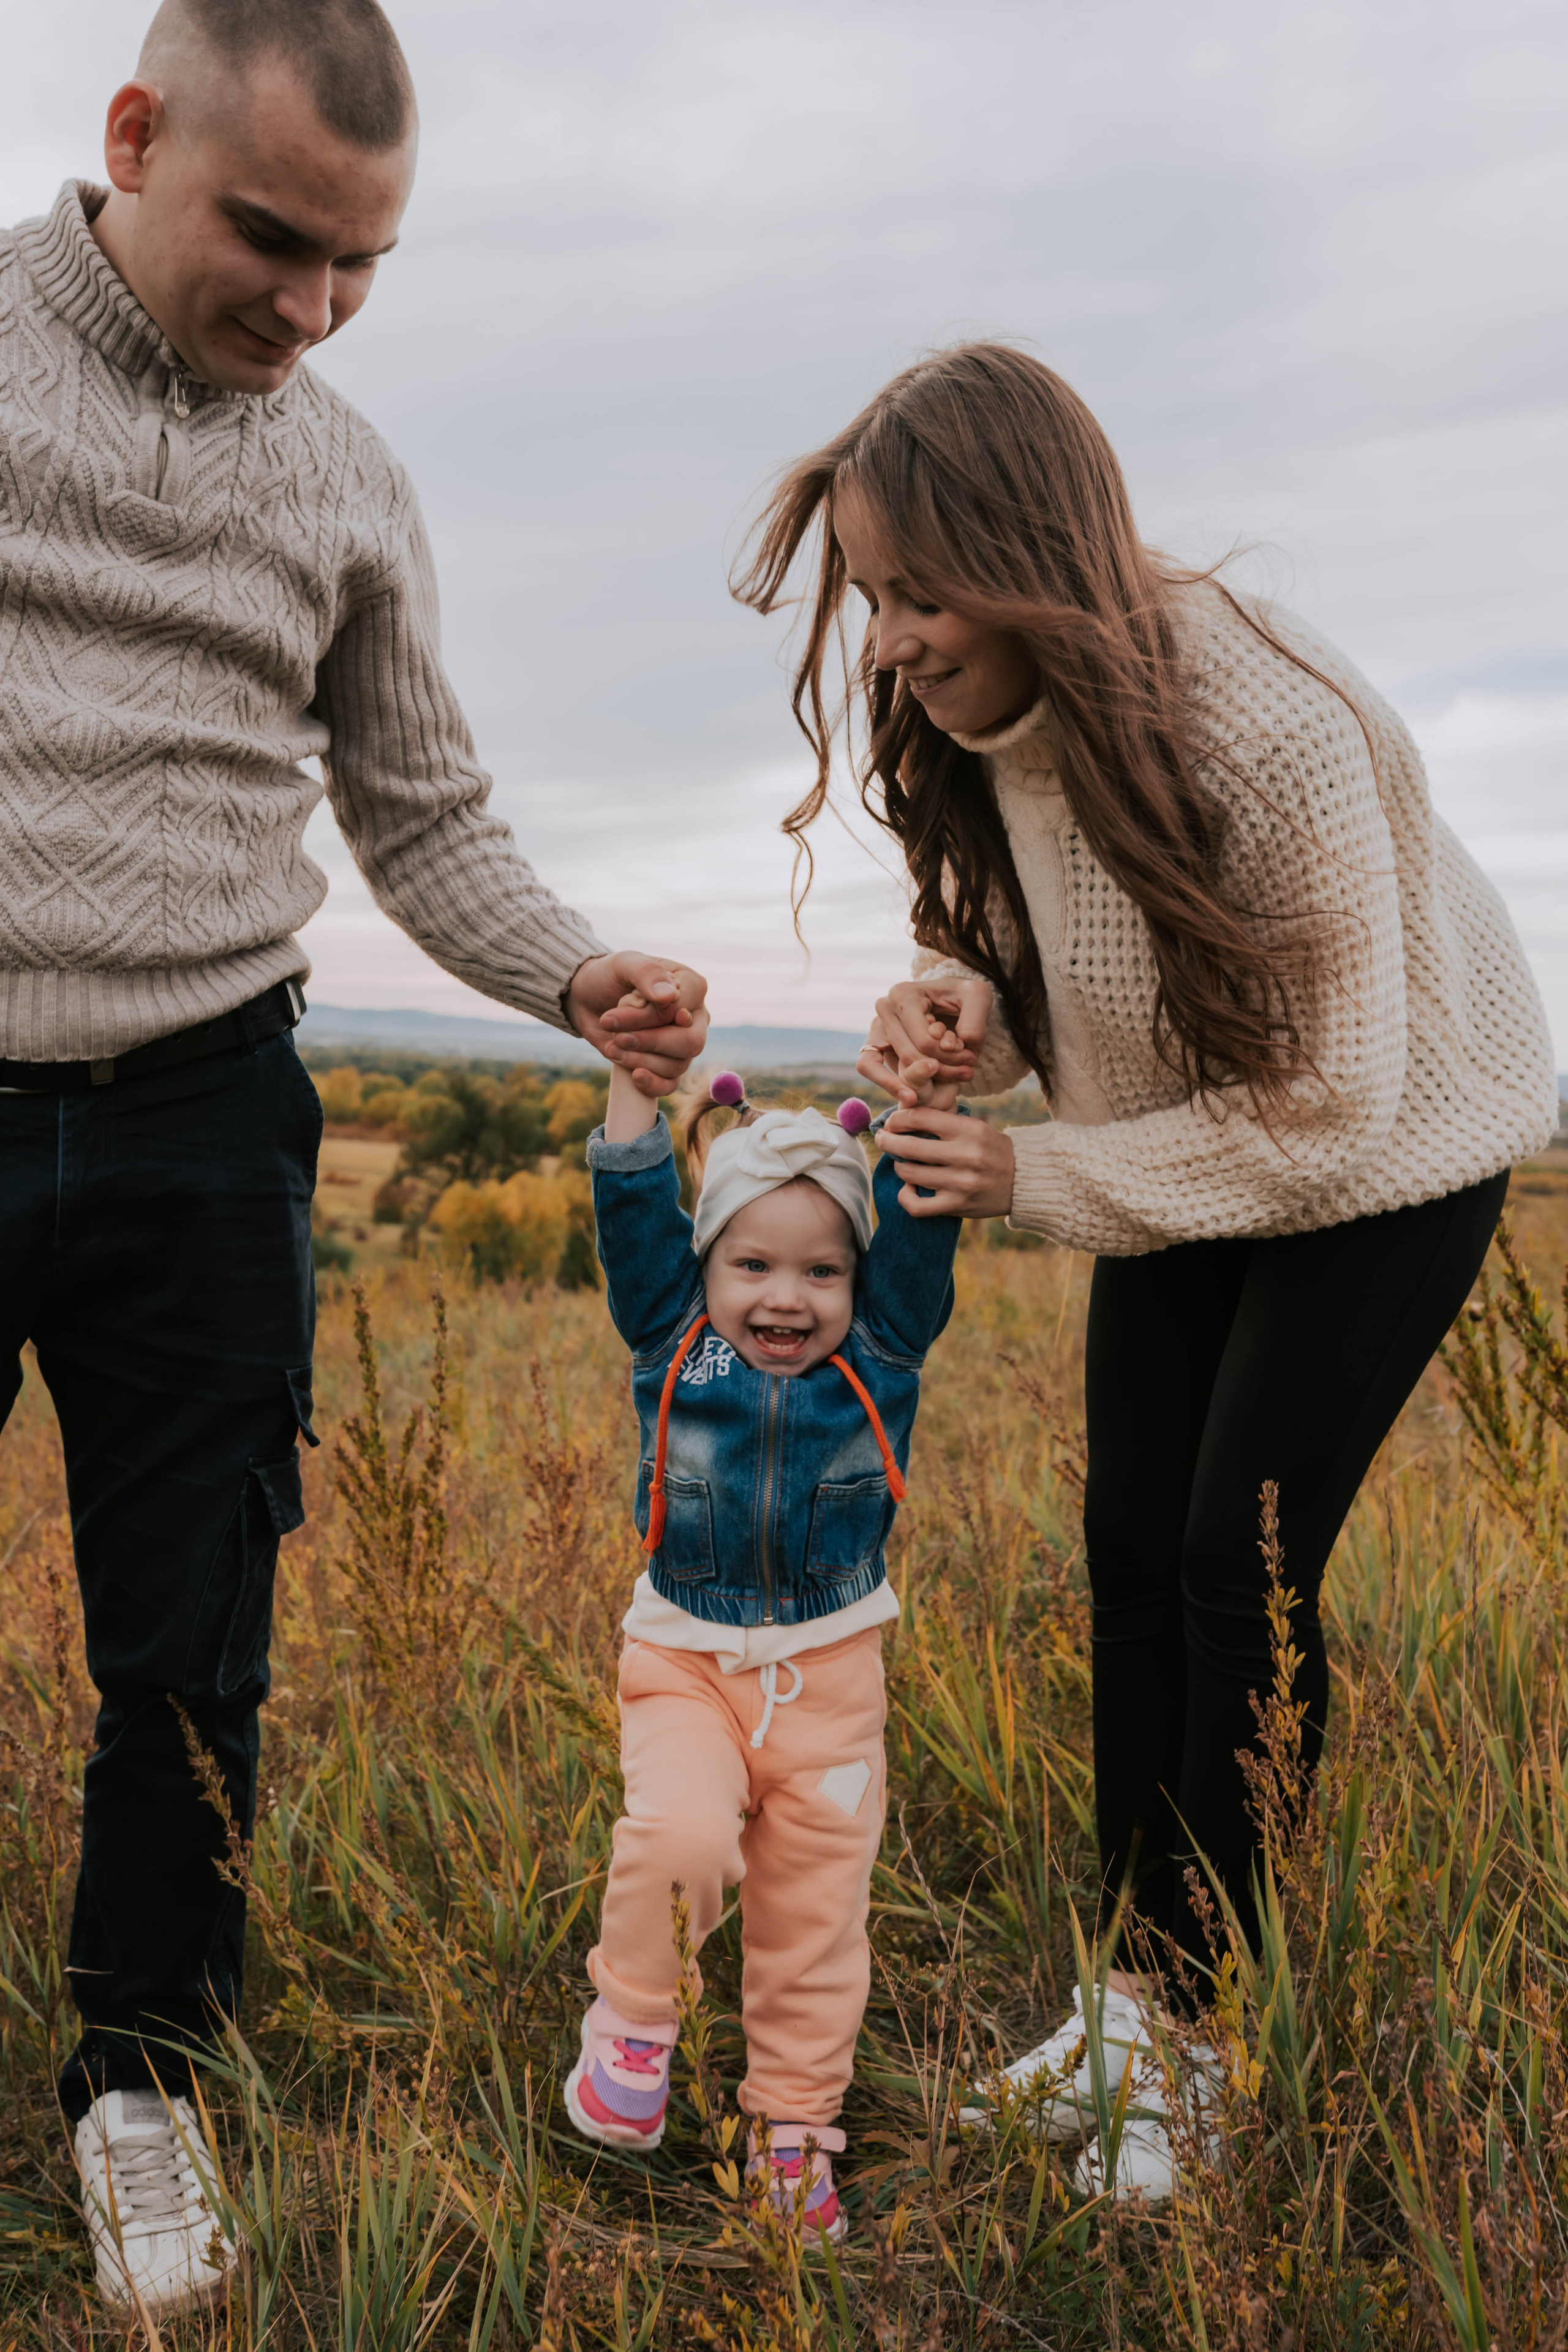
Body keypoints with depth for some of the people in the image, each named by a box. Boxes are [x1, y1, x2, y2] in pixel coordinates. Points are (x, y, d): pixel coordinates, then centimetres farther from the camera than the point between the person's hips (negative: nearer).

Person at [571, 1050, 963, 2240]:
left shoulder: (884, 1354, -3)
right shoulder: (673, 1344, -3)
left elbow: (922, 1226, -11)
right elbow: (634, 1213, -11)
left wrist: (926, 1092, -20)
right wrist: (636, 1078, -19)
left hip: (829, 1673, 1)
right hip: (685, 1663, -1)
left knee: (815, 1914, 8)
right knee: (680, 1835, -26)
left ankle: (795, 2127, 29)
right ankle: (634, 2016, 4)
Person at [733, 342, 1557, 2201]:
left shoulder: (1265, 731, -35)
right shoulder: (975, 722, -13)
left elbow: (1330, 1107, -28)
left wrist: (1038, 1179, -28)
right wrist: (944, 1002, -21)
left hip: (1381, 1160, -6)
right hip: (1185, 1147, 7)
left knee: (1242, 1564, -8)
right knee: (1131, 1547, 4)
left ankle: (1212, 2035, 10)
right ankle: (1136, 1990, 18)